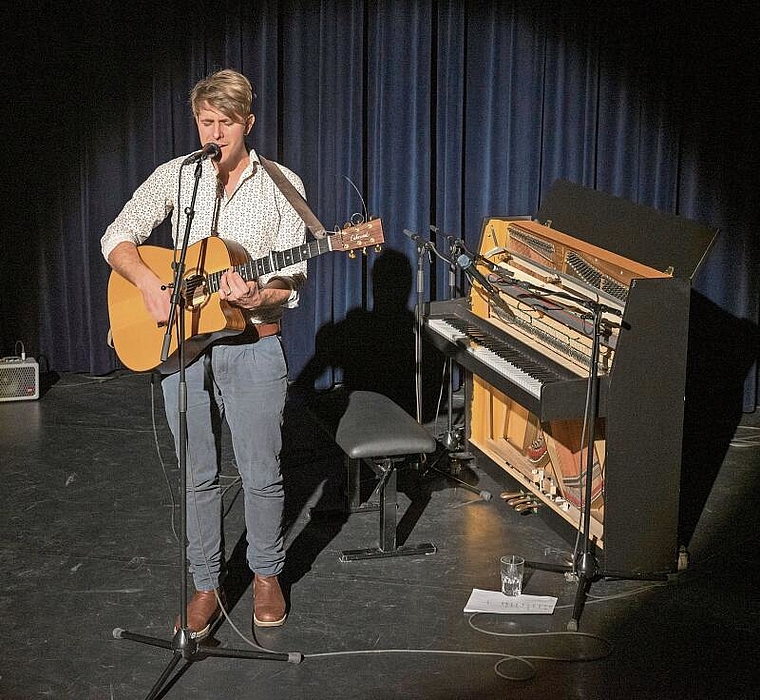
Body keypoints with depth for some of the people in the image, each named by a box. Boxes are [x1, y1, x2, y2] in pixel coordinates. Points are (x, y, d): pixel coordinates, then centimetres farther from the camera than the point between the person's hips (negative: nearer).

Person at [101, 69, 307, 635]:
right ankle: (207, 586, 24)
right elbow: (118, 237, -1)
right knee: (197, 477, 10)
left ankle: (267, 575, 29)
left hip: (253, 349, -2)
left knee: (261, 475, 7)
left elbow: (293, 280, -6)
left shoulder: (282, 185, -2)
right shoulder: (175, 176, 3)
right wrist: (151, 286, -18)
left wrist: (258, 297, -26)